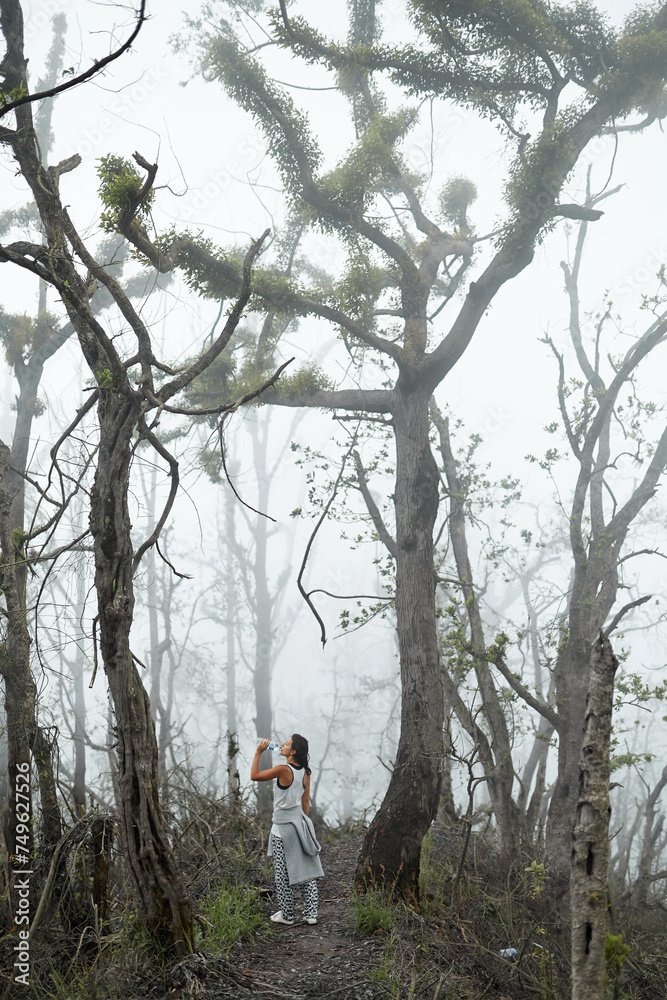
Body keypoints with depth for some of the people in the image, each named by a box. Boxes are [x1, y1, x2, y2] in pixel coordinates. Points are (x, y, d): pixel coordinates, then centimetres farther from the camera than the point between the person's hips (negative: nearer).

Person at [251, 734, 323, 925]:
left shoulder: (284, 770, -20)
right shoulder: (305, 772, 2)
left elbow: (254, 776, -11)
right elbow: (306, 802, 8)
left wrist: (258, 753, -6)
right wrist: (303, 823, 17)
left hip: (283, 827, -7)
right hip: (299, 822, 7)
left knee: (284, 872, 5)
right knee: (305, 869, 10)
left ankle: (287, 915, 15)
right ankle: (311, 914, 13)